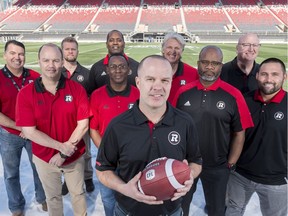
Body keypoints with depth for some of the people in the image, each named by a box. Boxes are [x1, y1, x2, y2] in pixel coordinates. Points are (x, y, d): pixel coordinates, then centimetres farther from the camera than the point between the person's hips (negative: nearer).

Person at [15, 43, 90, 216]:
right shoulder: (26, 94, -12)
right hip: (44, 158, 0)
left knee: (78, 194, 21)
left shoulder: (77, 89, -13)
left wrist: (64, 154, -16)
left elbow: (83, 125, -14)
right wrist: (61, 146, -21)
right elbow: (29, 131, -15)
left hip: (75, 156, 0)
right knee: (53, 197, 23)